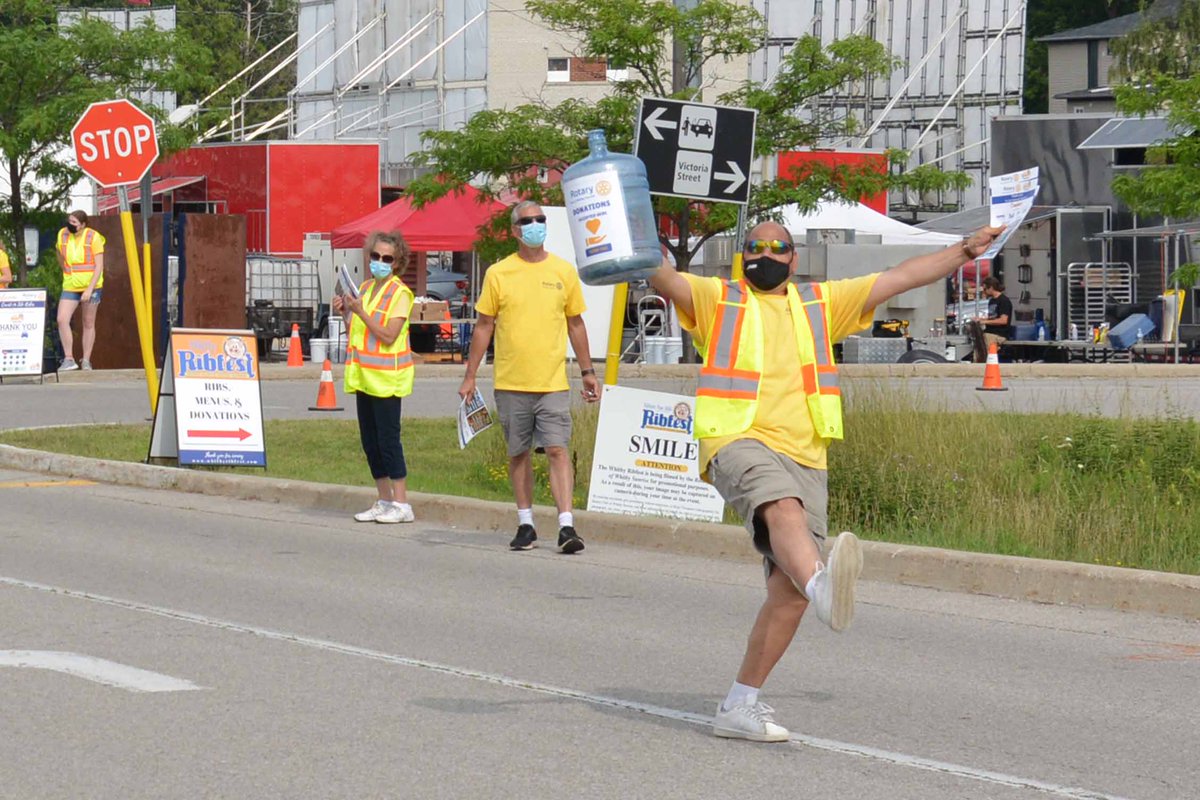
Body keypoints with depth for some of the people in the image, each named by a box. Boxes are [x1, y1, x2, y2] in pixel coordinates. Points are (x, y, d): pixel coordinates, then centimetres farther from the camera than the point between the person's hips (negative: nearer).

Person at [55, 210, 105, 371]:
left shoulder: (93, 237, -11)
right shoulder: (62, 235, 0)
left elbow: (99, 266, -13)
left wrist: (90, 289, -21)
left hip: (91, 285, -3)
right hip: (70, 286, 3)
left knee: (88, 324, 5)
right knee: (62, 320, -14)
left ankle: (86, 361, 13)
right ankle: (68, 359, -12)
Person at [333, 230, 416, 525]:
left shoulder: (399, 293, -9)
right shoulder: (365, 288, 14)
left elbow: (389, 336, -18)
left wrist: (360, 312, -20)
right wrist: (344, 312, 3)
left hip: (386, 376, -8)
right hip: (364, 375, 8)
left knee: (388, 439, -8)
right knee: (370, 440, 9)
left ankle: (401, 504, -4)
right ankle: (384, 501, 17)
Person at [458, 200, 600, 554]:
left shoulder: (564, 272, 6)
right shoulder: (498, 273, 2)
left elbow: (575, 324, 14)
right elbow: (484, 326, 7)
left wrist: (587, 372, 14)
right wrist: (470, 376, 4)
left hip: (553, 382, 0)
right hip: (510, 383, 0)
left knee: (557, 449, -9)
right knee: (519, 454, 8)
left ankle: (566, 526, -12)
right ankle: (525, 525, 17)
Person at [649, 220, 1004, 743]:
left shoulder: (821, 303, 25)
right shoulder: (717, 299, 14)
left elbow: (901, 277, 25)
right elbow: (664, 279, -4)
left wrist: (966, 251, 22)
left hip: (805, 458, 4)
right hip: (739, 442, -4)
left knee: (789, 592, -7)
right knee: (784, 507, -38)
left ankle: (740, 706, 0)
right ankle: (824, 585, -68)